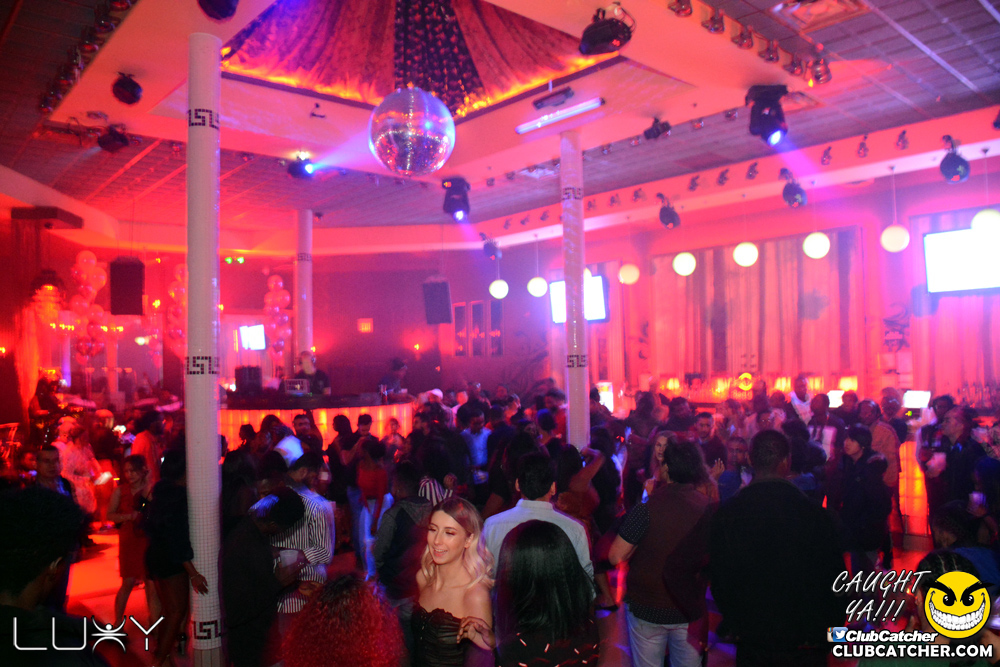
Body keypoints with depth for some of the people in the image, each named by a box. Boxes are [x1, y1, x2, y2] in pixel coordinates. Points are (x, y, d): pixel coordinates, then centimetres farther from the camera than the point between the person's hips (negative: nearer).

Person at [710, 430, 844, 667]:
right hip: (806, 646, -1)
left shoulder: (726, 514, -12)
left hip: (750, 641, 1)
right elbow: (835, 582, -8)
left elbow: (718, 579, -3)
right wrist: (830, 633, 7)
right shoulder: (816, 514, -17)